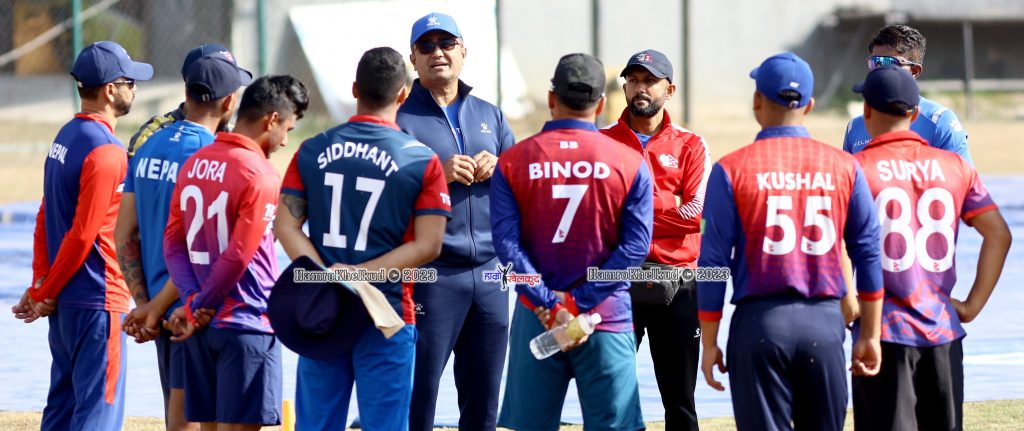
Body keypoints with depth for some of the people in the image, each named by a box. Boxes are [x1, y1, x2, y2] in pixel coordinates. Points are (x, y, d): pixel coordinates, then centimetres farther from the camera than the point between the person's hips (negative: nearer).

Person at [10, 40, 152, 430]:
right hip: (97, 302, -9)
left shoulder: (65, 138, 12)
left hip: (66, 301, 9)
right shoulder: (106, 152, -17)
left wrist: (40, 287, 7)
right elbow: (83, 235, -18)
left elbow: (45, 219, 11)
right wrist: (44, 294, -8)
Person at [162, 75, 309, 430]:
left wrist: (192, 301, -3)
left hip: (202, 323, 7)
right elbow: (238, 258, -17)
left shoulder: (194, 164, 8)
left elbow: (174, 241, 6)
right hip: (246, 326, -7)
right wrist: (197, 309, -7)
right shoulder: (260, 176, -15)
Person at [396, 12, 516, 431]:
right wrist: (437, 173, -20)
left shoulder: (490, 116, 17)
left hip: (489, 272, 5)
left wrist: (496, 170, -5)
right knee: (418, 395, -5)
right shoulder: (400, 118, -1)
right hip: (430, 275, -5)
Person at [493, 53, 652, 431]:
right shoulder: (630, 163, -1)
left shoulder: (513, 162, 1)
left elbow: (506, 242, -8)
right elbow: (635, 246, -7)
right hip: (608, 318, -1)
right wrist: (580, 301, -9)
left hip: (536, 316, 1)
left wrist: (548, 304, -10)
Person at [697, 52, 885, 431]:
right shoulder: (843, 168, 4)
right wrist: (869, 336, 13)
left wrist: (709, 343, 4)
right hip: (825, 322, 2)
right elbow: (868, 255, 6)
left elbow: (713, 264, -3)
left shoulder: (731, 170, -4)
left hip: (760, 321, -2)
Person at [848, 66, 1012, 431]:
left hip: (885, 334, -4)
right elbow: (999, 234, 6)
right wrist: (972, 306, 9)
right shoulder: (954, 167, 7)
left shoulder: (856, 169, -6)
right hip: (943, 333, 4)